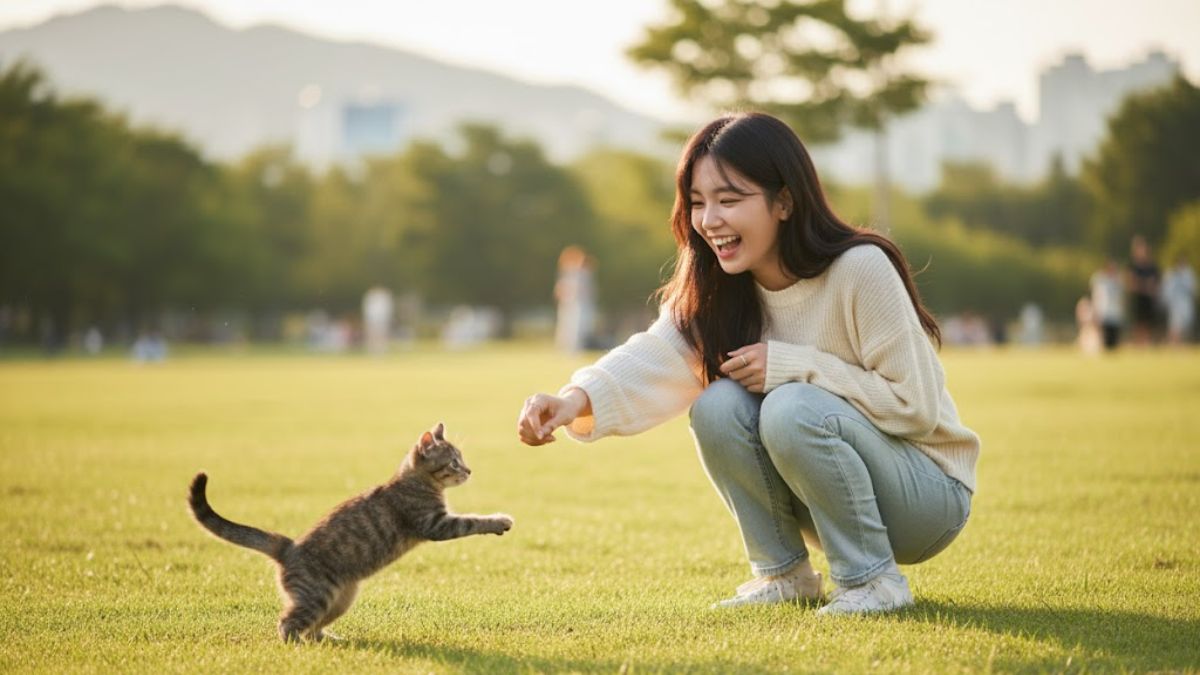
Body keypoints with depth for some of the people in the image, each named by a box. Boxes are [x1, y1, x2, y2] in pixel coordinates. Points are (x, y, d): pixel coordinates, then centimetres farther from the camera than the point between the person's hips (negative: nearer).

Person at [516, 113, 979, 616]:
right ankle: (785, 574, -3)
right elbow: (653, 359, -21)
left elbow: (915, 407, -21)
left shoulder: (861, 271, -21)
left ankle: (874, 579, -15)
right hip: (826, 494, 6)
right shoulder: (717, 293, -3)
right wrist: (578, 398, -42)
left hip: (928, 493, -6)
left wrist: (793, 365, -26)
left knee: (792, 408, -31)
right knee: (718, 406, -19)